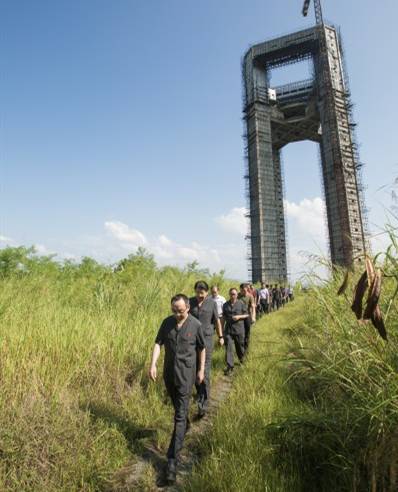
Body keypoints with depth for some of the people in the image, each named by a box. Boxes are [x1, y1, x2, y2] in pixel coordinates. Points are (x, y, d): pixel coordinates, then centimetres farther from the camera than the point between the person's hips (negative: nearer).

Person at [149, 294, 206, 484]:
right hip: (168, 373, 4)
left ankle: (172, 460, 4)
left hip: (185, 375, -4)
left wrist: (201, 370, 3)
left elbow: (202, 348, -2)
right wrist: (153, 364, -17)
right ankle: (186, 424, 55)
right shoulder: (167, 322, -6)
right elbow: (158, 343, -5)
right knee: (178, 407, 25)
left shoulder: (196, 325, -14)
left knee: (180, 416, -3)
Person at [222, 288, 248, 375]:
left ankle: (241, 358, 44)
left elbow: (246, 315, 1)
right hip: (228, 329, 1)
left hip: (239, 329, -1)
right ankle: (230, 366, 4)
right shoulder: (225, 305, 3)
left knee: (240, 346, 14)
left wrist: (239, 316, -16)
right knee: (228, 347, -3)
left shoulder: (241, 303, -5)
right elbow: (223, 317, 12)